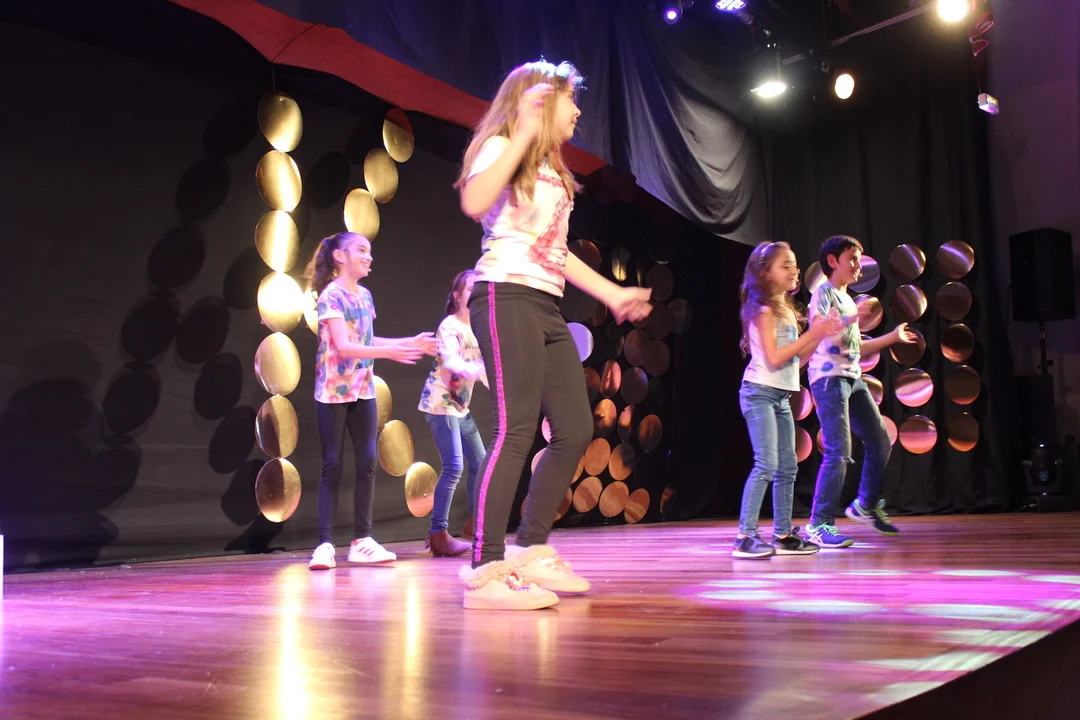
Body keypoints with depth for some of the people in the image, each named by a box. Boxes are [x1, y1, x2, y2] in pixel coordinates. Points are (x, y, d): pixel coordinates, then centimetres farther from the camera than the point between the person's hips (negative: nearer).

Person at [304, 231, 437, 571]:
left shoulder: (364, 295, 10)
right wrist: (389, 352, -30)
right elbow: (343, 346, -20)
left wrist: (411, 343, 13)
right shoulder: (331, 295, -11)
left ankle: (362, 540, 8)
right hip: (333, 390, -6)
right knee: (332, 465, -5)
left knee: (367, 463, 2)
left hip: (363, 390, 6)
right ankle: (325, 544, 0)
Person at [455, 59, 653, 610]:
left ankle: (531, 551, 16)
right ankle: (486, 571, -13)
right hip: (507, 296, -9)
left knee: (575, 430, 6)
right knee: (516, 430, -16)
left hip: (546, 308, 9)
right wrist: (524, 132, -18)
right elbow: (474, 203, -22)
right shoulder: (501, 148, 0)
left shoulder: (551, 171, 25)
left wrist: (612, 293, 26)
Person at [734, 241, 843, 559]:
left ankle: (783, 535, 17)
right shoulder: (763, 310, -10)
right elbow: (774, 357, -18)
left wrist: (821, 334, 4)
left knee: (787, 467, 10)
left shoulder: (787, 310, 16)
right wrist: (813, 332, -16)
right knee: (766, 464, -15)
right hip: (760, 392, -9)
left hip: (781, 396, 9)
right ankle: (745, 538, -14)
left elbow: (797, 359, 16)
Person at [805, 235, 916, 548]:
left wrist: (892, 337, 29)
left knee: (880, 442, 11)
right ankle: (819, 524, -9)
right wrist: (853, 319, -27)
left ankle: (866, 506, 27)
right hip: (829, 377, -9)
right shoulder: (823, 293, -4)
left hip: (853, 378, 9)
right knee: (838, 452, -14)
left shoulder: (847, 299, 24)